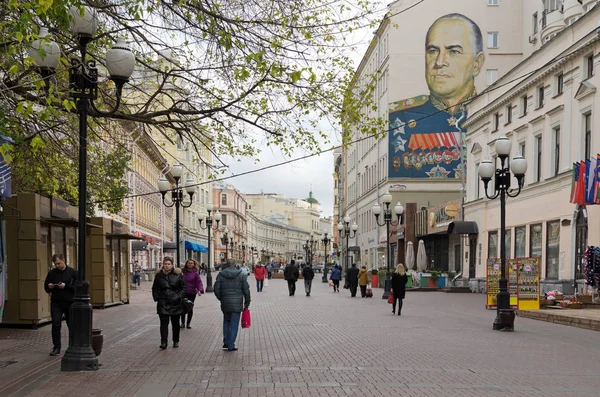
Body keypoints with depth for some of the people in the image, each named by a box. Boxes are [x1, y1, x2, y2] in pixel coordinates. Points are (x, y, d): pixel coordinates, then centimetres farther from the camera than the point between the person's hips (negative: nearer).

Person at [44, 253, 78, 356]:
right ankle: (56, 348, -4)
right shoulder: (51, 273, 8)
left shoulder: (73, 272, 1)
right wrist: (49, 287, -9)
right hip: (56, 303, 1)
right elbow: (46, 289, 14)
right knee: (56, 325, -8)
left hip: (70, 303, -1)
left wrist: (66, 286, -18)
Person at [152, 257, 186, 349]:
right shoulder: (159, 275, 3)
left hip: (175, 303, 0)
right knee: (164, 323, -8)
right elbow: (154, 288, 13)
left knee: (175, 323, 11)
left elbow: (183, 287, 4)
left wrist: (179, 296, -8)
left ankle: (176, 341, 25)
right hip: (163, 303, 0)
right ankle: (163, 342, -8)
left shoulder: (178, 274, -1)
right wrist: (156, 298, 0)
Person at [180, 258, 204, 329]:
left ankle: (188, 323, 16)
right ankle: (183, 323, 13)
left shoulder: (195, 273, -3)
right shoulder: (183, 272, 2)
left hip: (192, 292, -1)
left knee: (190, 308, 5)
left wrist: (199, 290, -23)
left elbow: (199, 282, -8)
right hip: (183, 292, 1)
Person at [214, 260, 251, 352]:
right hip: (237, 304, -1)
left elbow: (216, 290, -1)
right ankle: (231, 345, 3)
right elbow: (246, 290, -1)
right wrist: (247, 302, 8)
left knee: (226, 322, 19)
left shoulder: (220, 275, 1)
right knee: (234, 324, 3)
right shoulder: (241, 275, 1)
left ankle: (226, 343, 17)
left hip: (225, 303, 1)